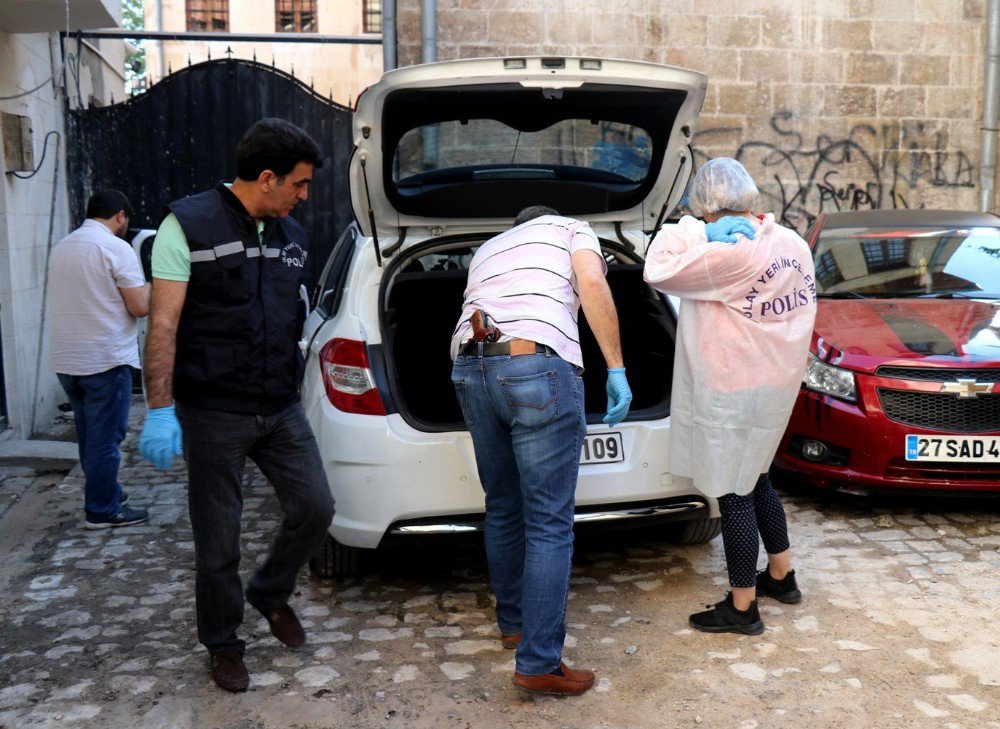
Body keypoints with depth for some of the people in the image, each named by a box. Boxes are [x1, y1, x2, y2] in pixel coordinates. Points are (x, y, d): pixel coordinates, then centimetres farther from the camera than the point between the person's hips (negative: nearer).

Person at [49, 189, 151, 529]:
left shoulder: (61, 247, 12)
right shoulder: (116, 248, -12)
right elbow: (140, 307, -14)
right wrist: (148, 286, 6)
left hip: (65, 359, 8)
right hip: (105, 359, -8)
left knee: (89, 435, 18)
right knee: (106, 437, 1)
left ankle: (105, 493, 32)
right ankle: (102, 510, 8)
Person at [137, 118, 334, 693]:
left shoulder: (292, 237, 10)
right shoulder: (189, 225, -9)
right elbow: (164, 325, -12)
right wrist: (160, 411, -17)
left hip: (281, 409, 6)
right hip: (214, 414, -5)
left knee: (316, 508, 3)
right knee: (218, 540, 5)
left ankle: (271, 595, 30)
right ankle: (224, 645, 26)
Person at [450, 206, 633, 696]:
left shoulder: (487, 249, 36)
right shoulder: (571, 228, 21)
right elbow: (591, 282, 1)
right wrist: (616, 369, -3)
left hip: (469, 369, 6)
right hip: (538, 365, -6)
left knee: (503, 510, 20)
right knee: (550, 523, -2)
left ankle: (513, 623, 33)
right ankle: (539, 664, 0)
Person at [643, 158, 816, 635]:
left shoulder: (730, 254, -24)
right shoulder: (792, 244, 5)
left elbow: (659, 272, -22)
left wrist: (683, 230, -9)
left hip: (733, 393, -9)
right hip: (776, 384, 9)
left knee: (735, 496, 2)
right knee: (755, 480, 25)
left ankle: (742, 608, 14)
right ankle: (781, 576, 39)